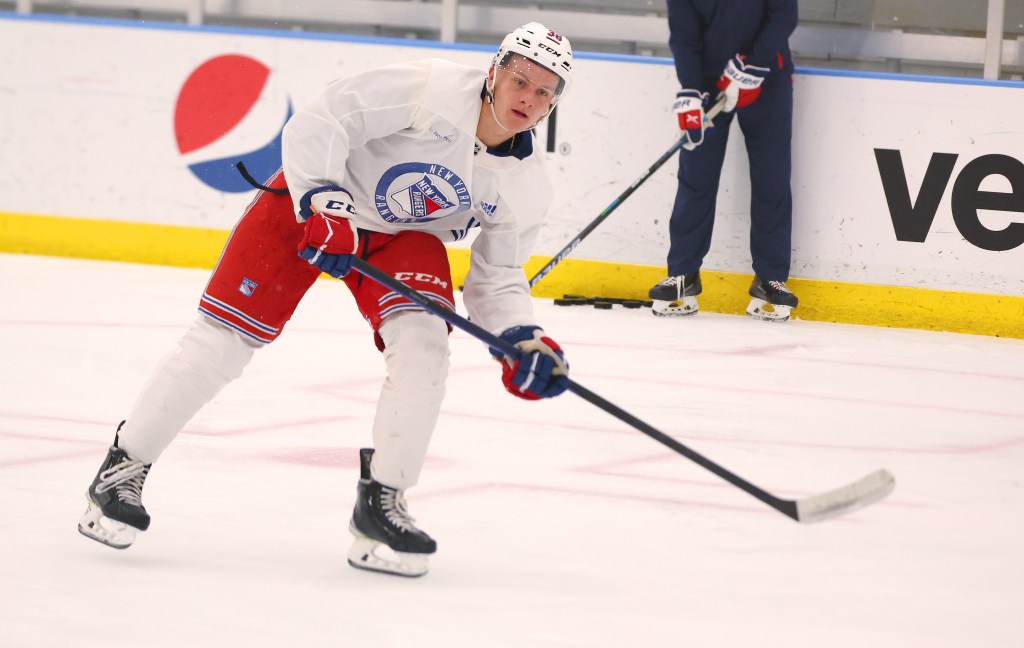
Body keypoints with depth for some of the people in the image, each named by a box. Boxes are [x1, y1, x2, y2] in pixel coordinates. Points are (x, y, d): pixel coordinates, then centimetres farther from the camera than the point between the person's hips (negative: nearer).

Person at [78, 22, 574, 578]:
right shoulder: (430, 89, -27)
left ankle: (380, 502, -10)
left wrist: (523, 341, -15)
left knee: (423, 340, -21)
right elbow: (318, 123, -28)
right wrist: (322, 204, -36)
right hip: (311, 200, -4)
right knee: (226, 335, -9)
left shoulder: (525, 186, -9)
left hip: (405, 235, 5)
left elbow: (497, 279, 1)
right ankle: (122, 469, 5)